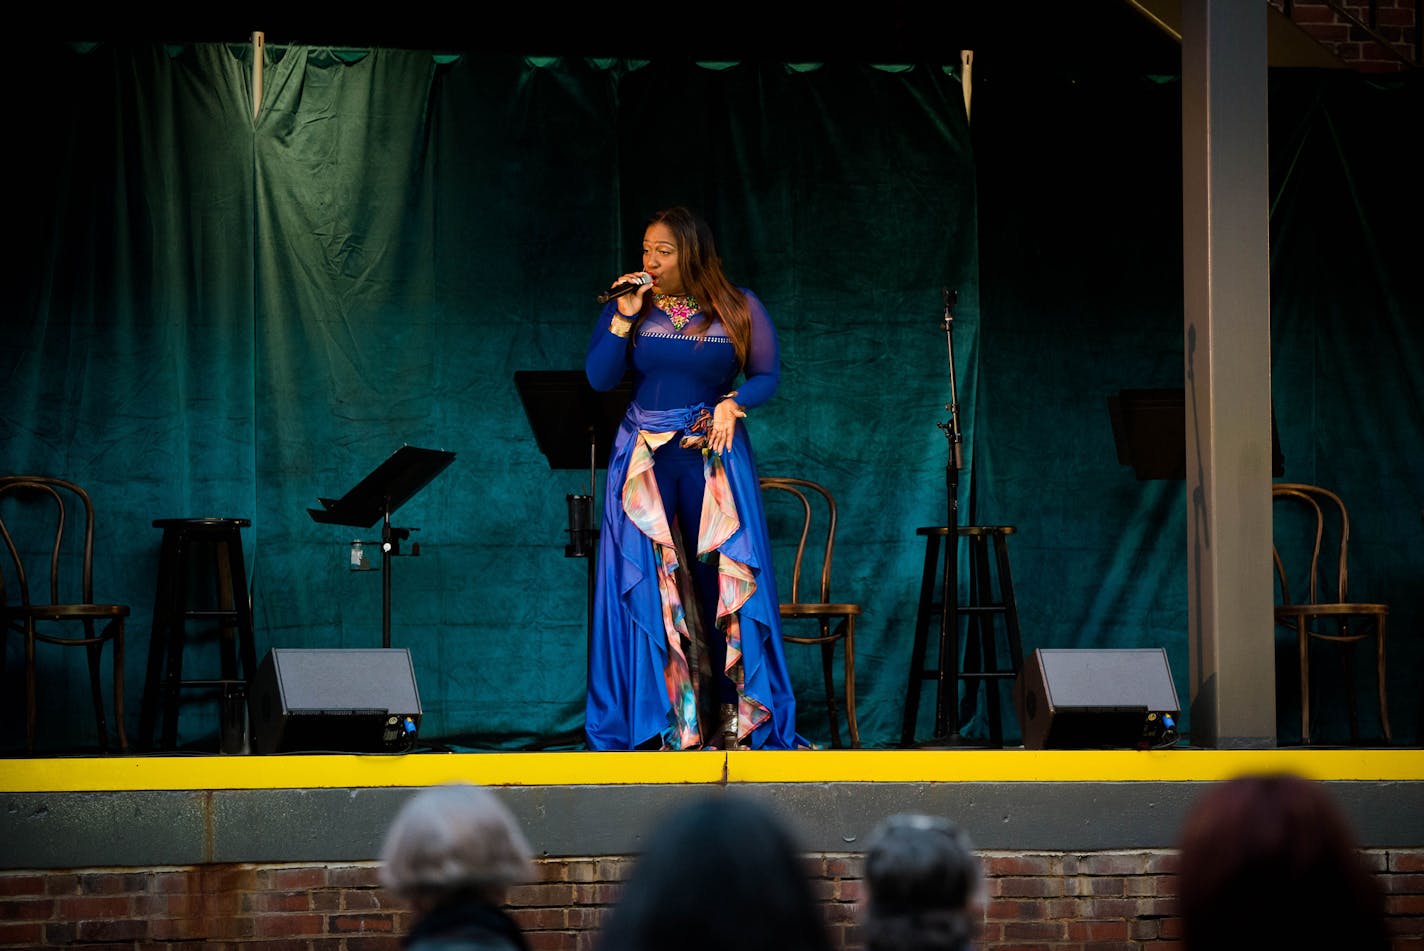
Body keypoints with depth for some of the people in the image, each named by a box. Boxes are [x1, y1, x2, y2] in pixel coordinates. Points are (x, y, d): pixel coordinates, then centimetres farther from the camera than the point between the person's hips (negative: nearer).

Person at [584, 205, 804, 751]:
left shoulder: (739, 310, 2)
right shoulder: (628, 307, 5)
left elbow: (767, 376, 6)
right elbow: (599, 379, -1)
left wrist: (733, 403, -12)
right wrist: (624, 319, -11)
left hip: (714, 455, -1)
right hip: (645, 458, 1)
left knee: (721, 578, -6)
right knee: (648, 584, -3)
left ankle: (734, 718, -2)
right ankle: (655, 720, 0)